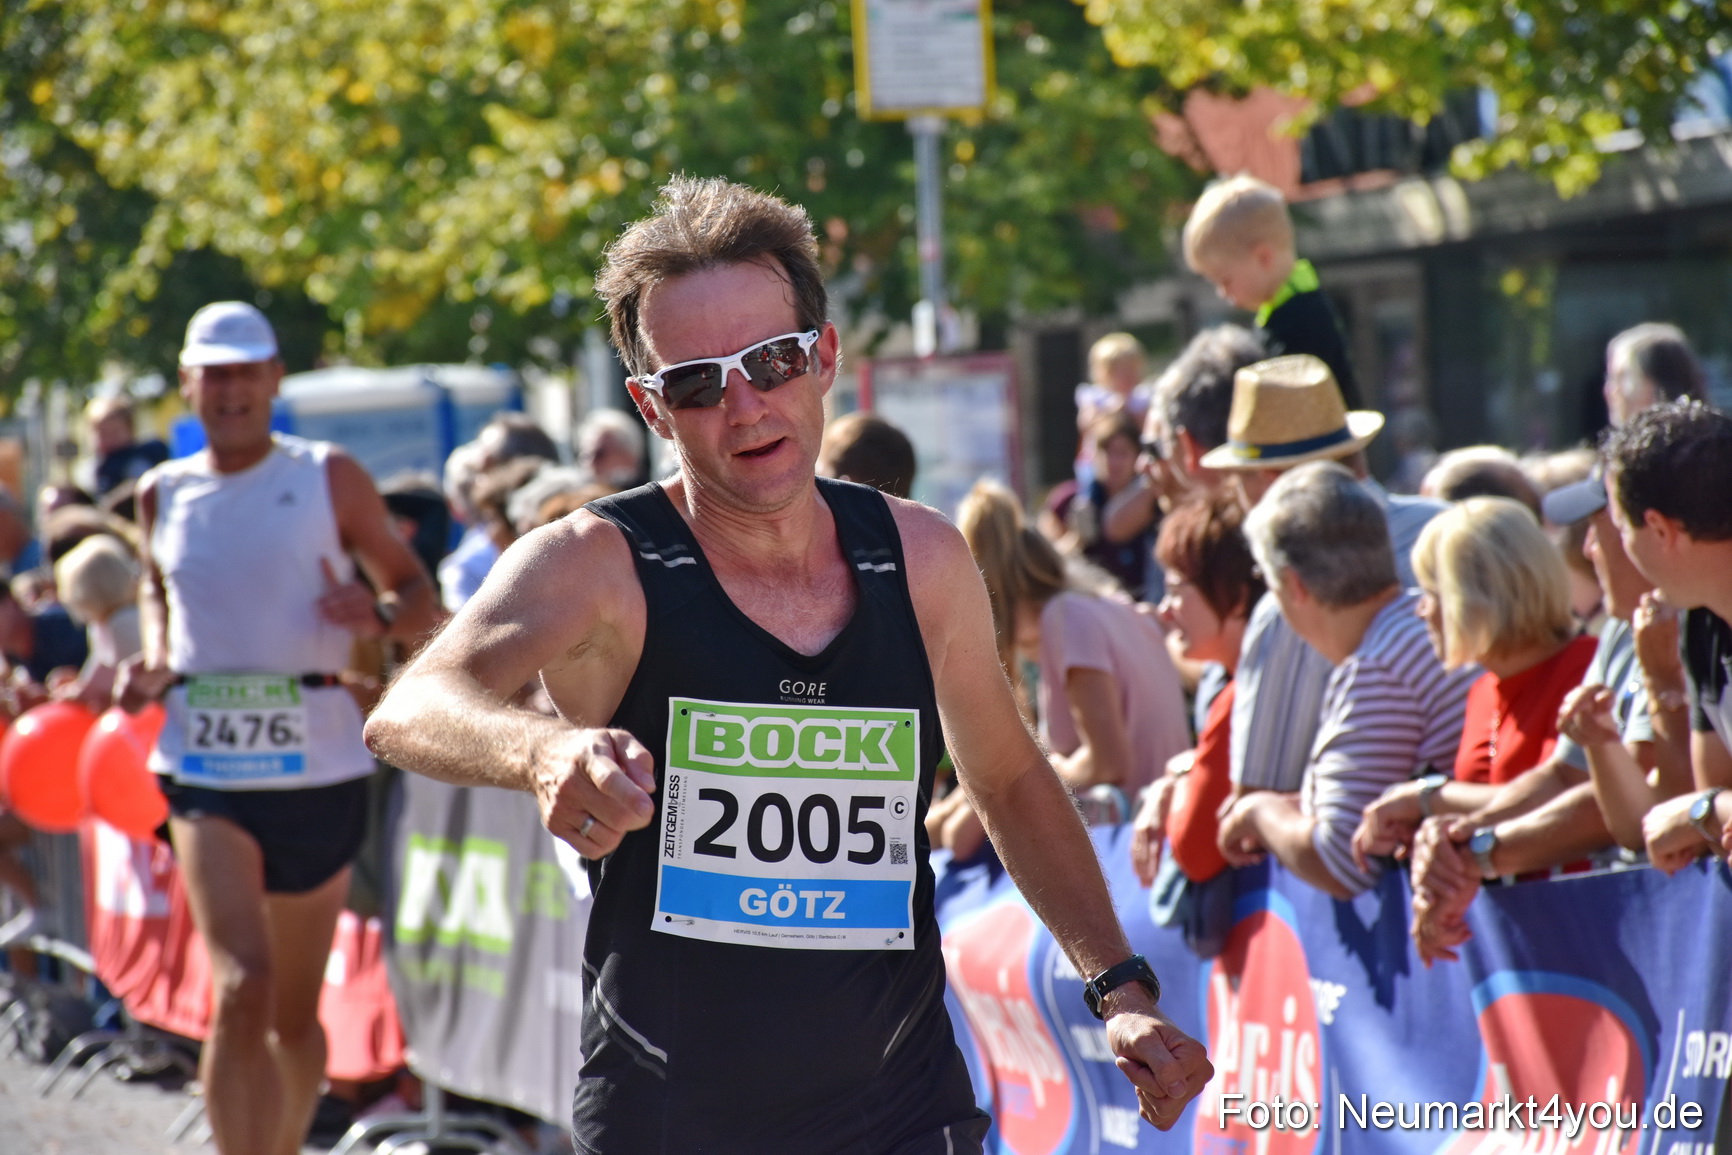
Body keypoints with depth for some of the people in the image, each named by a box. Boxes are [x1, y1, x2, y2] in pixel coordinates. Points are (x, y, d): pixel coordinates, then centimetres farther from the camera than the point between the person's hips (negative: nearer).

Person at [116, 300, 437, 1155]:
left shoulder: (330, 478, 0)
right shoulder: (164, 494, 7)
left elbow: (419, 594, 4)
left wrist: (380, 614, -19)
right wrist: (153, 664, 6)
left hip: (315, 757, 0)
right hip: (206, 764, 0)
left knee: (295, 1011, 12)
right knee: (240, 989, -18)